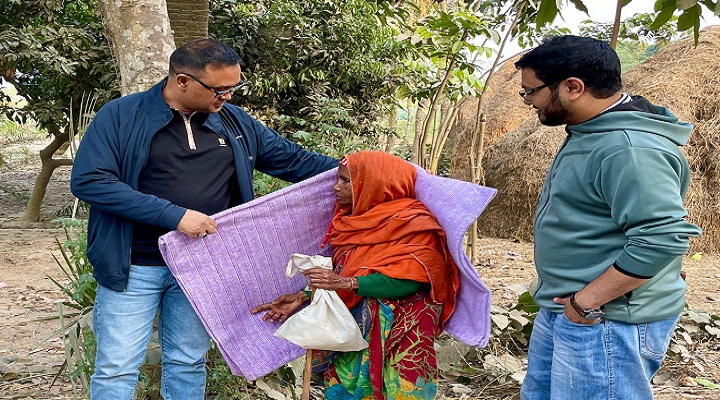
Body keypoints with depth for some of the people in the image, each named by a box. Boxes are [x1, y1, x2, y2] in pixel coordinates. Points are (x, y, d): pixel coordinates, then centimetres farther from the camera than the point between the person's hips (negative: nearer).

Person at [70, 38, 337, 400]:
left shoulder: (236, 123, 5)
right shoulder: (121, 116, -9)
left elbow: (294, 160, 11)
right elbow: (88, 180, -18)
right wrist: (174, 215, -24)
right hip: (134, 268, -3)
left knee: (188, 364, 16)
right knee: (117, 369, 4)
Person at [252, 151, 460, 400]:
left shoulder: (412, 222, -13)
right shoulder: (351, 220, 9)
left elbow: (413, 278, -23)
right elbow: (339, 273, 12)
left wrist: (347, 283, -27)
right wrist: (303, 297, 1)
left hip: (399, 336, -6)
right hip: (353, 331, 6)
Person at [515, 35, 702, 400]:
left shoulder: (629, 148, -24)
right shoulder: (588, 133, 9)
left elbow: (662, 238, -30)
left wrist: (586, 302, -24)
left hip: (607, 323, -10)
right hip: (562, 310, 10)